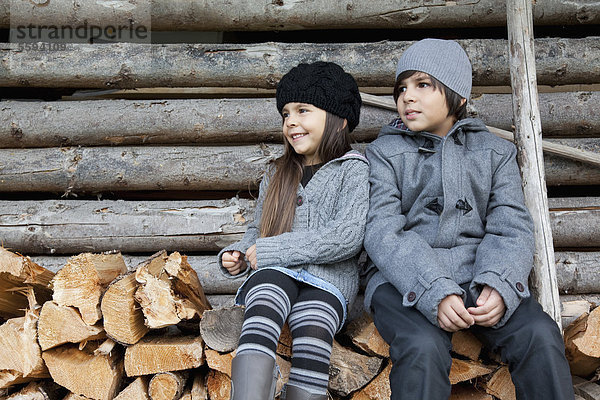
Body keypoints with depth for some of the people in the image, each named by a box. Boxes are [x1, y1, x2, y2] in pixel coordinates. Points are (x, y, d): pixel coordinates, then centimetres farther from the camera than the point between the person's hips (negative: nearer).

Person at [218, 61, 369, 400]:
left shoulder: (353, 170, 7)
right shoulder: (278, 175, 25)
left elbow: (349, 236, -8)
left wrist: (270, 251, -9)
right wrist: (236, 256, 9)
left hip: (327, 281, -3)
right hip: (273, 274, 3)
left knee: (313, 332, -33)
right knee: (262, 311, -30)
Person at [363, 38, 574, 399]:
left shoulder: (495, 152, 13)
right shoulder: (384, 153, 6)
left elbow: (512, 228, 3)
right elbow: (383, 233, -7)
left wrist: (499, 285, -19)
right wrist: (434, 293, -23)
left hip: (478, 276, 2)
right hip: (405, 281, -2)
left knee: (541, 336, -24)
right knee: (423, 348, -31)